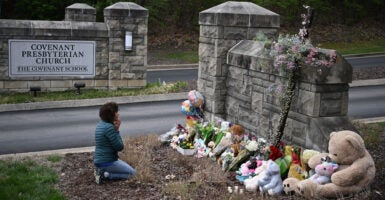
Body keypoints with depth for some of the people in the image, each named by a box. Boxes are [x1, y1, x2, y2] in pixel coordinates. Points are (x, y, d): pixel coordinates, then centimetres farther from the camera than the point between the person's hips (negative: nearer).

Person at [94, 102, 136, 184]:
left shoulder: (101, 124, 7)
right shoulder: (109, 127, -23)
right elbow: (120, 147, -17)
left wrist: (115, 129, -3)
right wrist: (117, 130, -12)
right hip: (107, 162, -10)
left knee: (128, 168, 28)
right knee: (132, 173, 1)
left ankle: (101, 171, 12)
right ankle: (105, 175, -8)